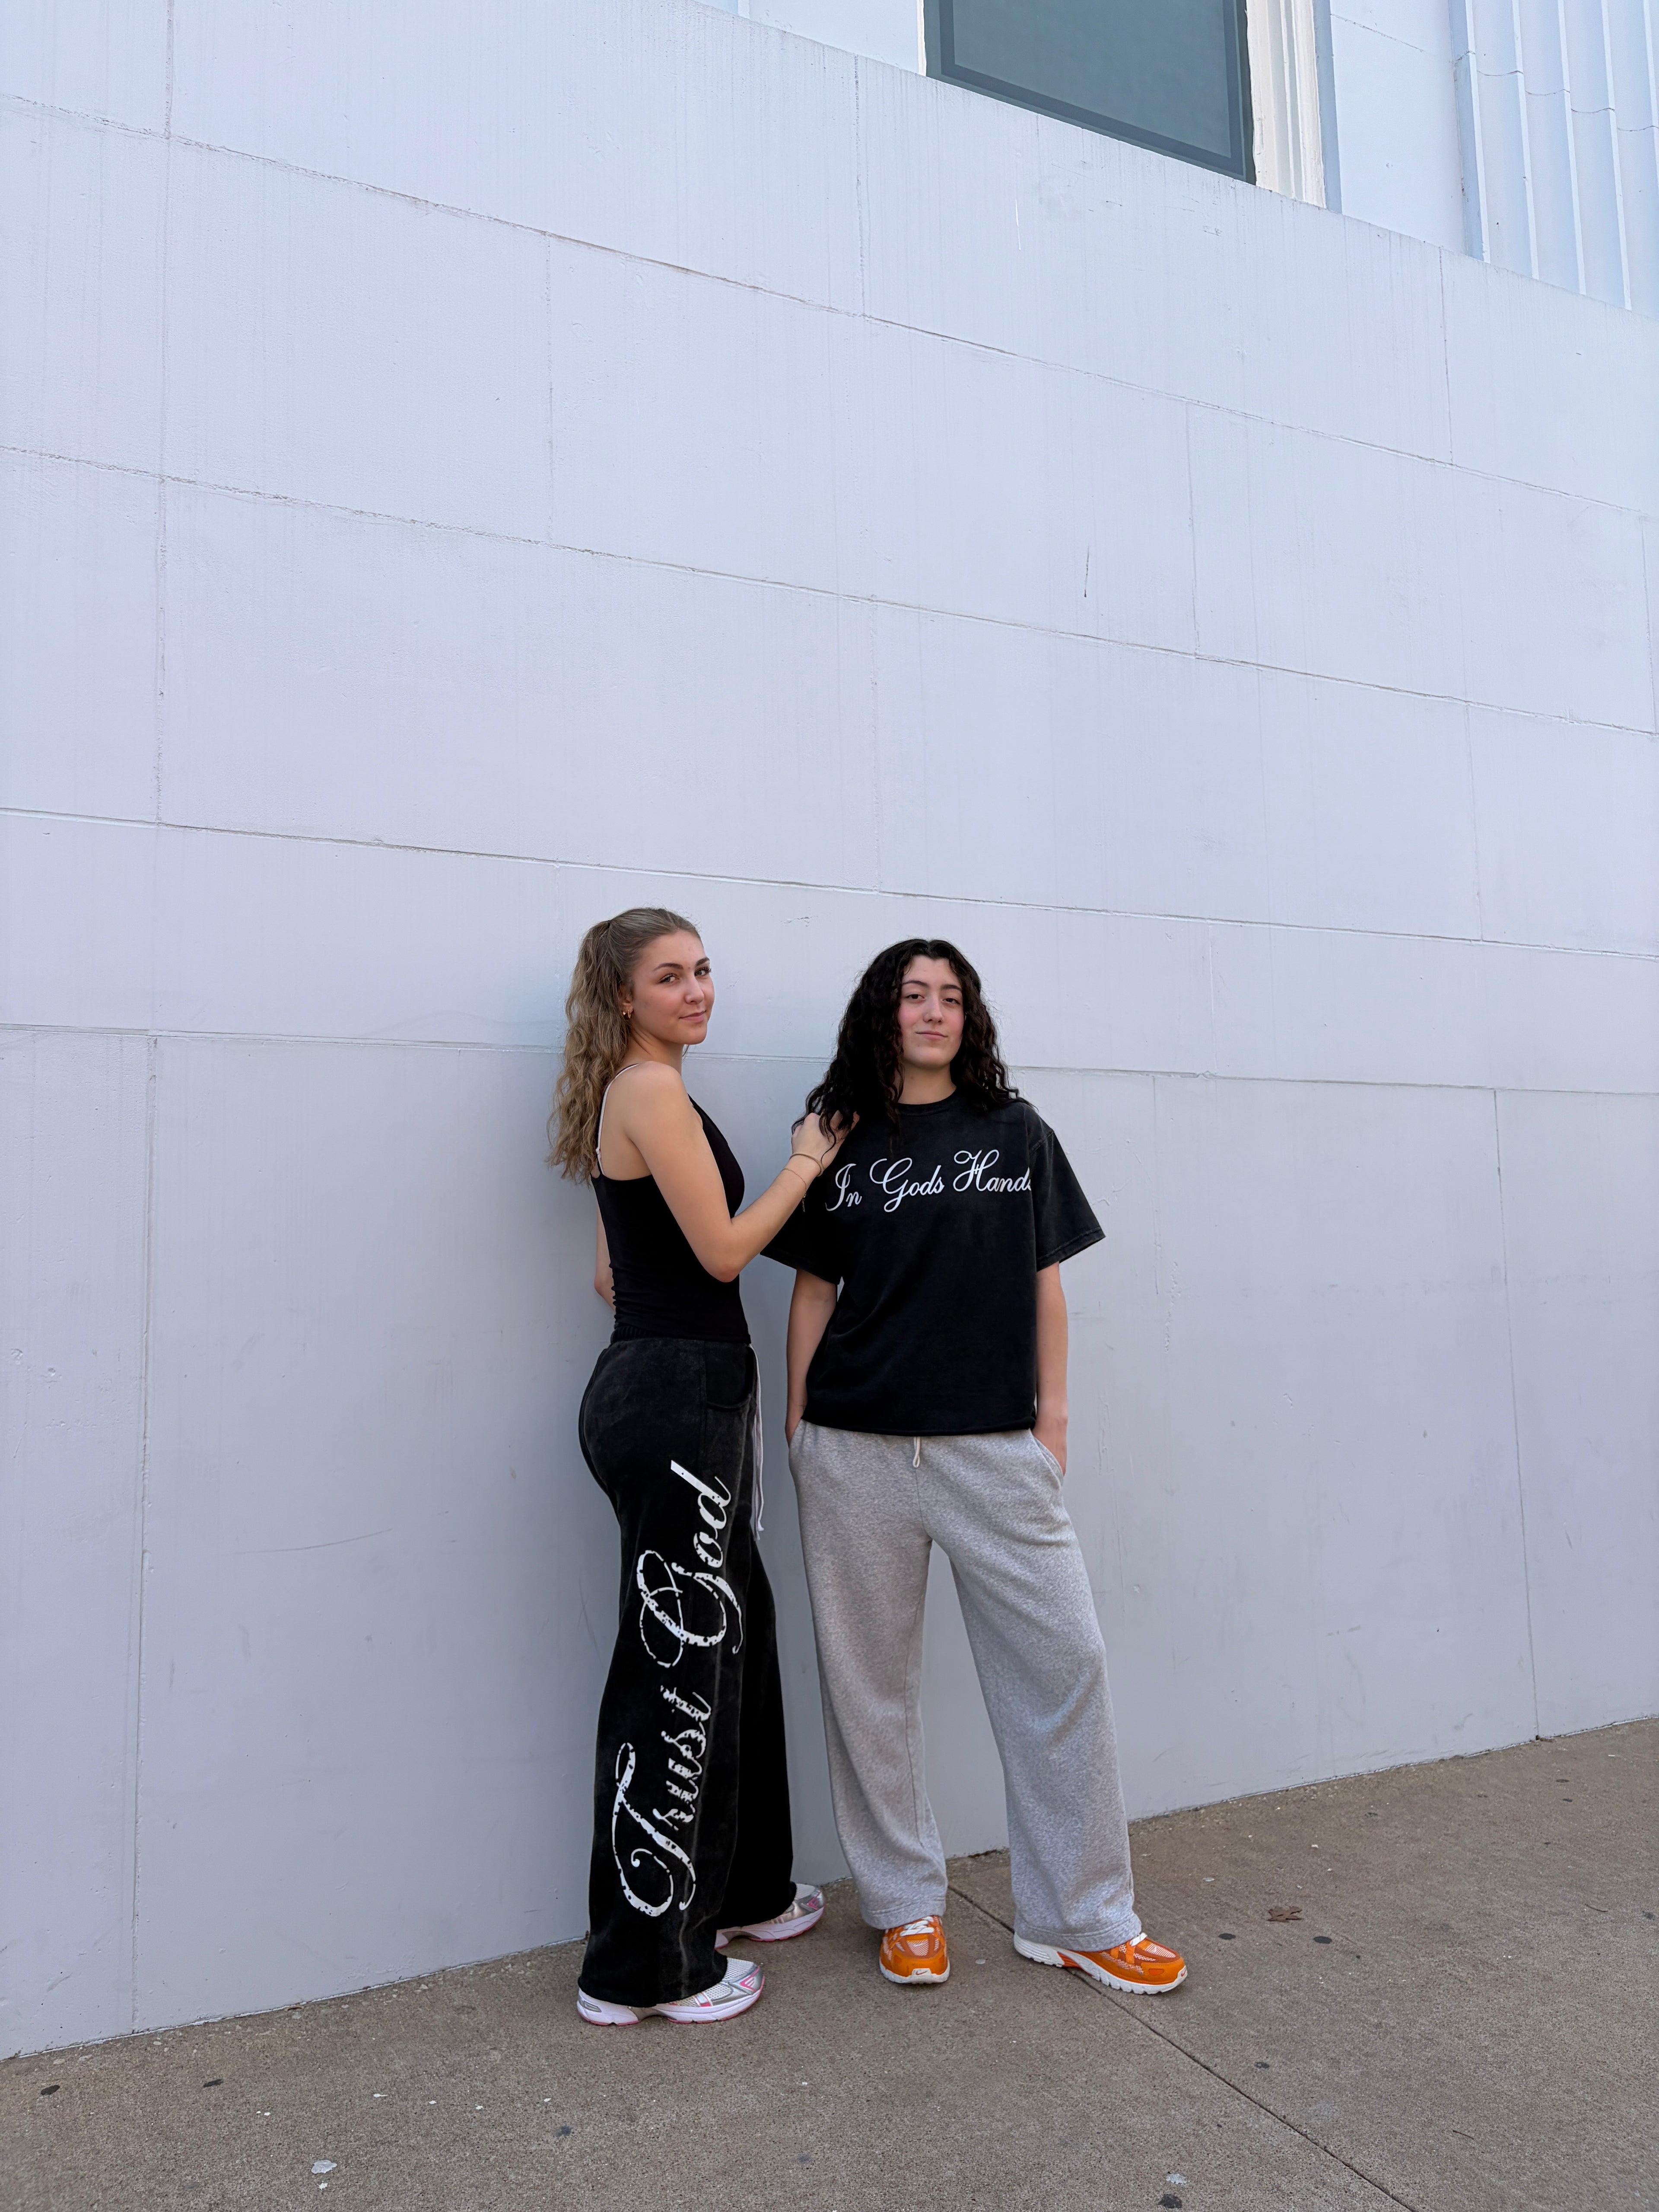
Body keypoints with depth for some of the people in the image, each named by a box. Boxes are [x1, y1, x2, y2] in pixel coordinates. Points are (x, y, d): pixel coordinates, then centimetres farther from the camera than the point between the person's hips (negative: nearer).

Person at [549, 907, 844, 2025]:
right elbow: (723, 1248, -14)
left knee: (733, 1636, 20)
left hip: (671, 1394, 10)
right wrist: (809, 1158, -3)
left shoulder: (631, 1096, 17)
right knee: (676, 1666, -1)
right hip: (676, 1398, -10)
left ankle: (740, 1889, 37)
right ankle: (643, 1966, 14)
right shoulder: (654, 1092, -13)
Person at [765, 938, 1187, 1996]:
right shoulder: (842, 1144, 7)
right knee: (870, 1680, 8)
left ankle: (1082, 1917, 18)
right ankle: (906, 1906, 27)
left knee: (1063, 1663, 1)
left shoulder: (1018, 1134, 8)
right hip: (855, 1452, 0)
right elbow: (814, 1289, 8)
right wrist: (799, 1422, 5)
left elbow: (1044, 1282, 8)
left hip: (993, 1444, 0)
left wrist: (1054, 1412, 3)